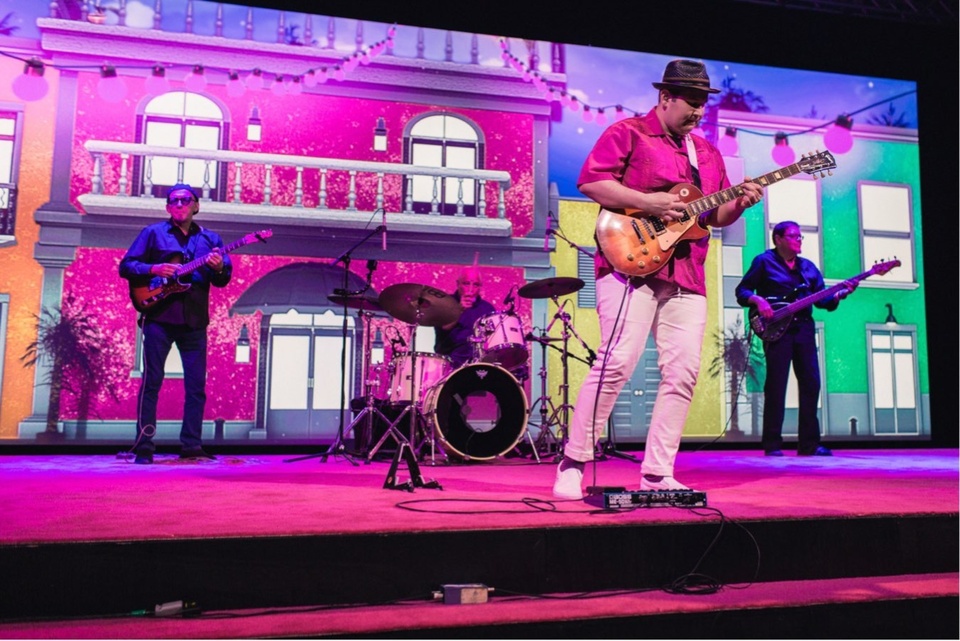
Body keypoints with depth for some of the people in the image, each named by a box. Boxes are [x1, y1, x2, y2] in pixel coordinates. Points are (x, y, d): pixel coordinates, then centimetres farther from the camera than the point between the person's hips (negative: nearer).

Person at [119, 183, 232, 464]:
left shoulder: (209, 238, 15)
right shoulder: (153, 233, 8)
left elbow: (224, 279, 9)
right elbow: (126, 266, 4)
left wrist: (219, 269, -14)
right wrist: (154, 269, -13)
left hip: (195, 322, 3)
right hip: (159, 317, -2)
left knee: (197, 385, 3)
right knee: (151, 381, -2)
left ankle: (191, 445, 10)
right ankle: (144, 446, 4)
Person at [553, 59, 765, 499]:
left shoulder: (707, 154, 25)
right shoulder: (627, 133, 4)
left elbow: (716, 215, 25)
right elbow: (590, 181, -7)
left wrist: (740, 203, 3)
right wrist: (647, 203, -15)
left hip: (686, 276, 7)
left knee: (683, 372, 0)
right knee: (618, 361, -15)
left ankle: (656, 475, 9)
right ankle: (572, 465, -3)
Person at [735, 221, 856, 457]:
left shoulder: (808, 267, 18)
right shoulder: (764, 261, 3)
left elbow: (823, 300, 12)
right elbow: (742, 291, -1)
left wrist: (840, 294, -6)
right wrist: (757, 300, -20)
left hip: (804, 327, 6)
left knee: (811, 383, 2)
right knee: (776, 385, -6)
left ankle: (809, 443, 10)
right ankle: (772, 444, 0)